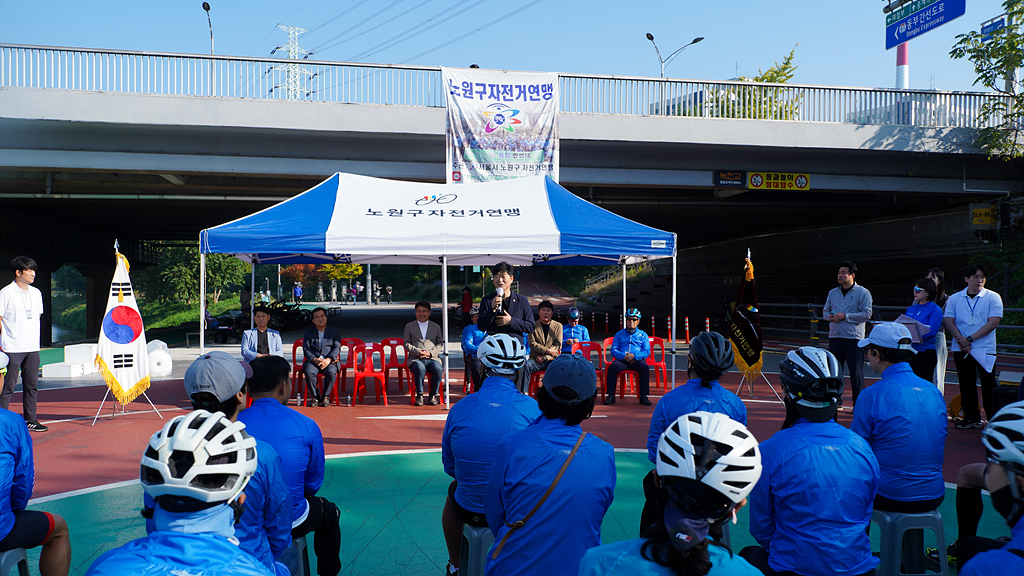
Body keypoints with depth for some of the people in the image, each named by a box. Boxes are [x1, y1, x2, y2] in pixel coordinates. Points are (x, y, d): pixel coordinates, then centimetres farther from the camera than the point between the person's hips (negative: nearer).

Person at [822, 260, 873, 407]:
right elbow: (825, 311, 17)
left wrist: (845, 316, -15)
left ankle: (858, 404, 6)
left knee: (856, 373, -3)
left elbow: (866, 314, -10)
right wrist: (830, 317, -6)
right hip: (834, 336, 5)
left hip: (854, 338, -5)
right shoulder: (833, 293, 13)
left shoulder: (863, 293, -4)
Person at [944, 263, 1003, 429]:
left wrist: (970, 338, -14)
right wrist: (961, 340, -14)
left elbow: (993, 322, -9)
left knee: (988, 385, -3)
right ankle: (972, 418, 19)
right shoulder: (954, 299, 7)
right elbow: (949, 321, 0)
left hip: (985, 349, -3)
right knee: (966, 385, 8)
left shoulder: (993, 297, -1)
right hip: (961, 349, 3)